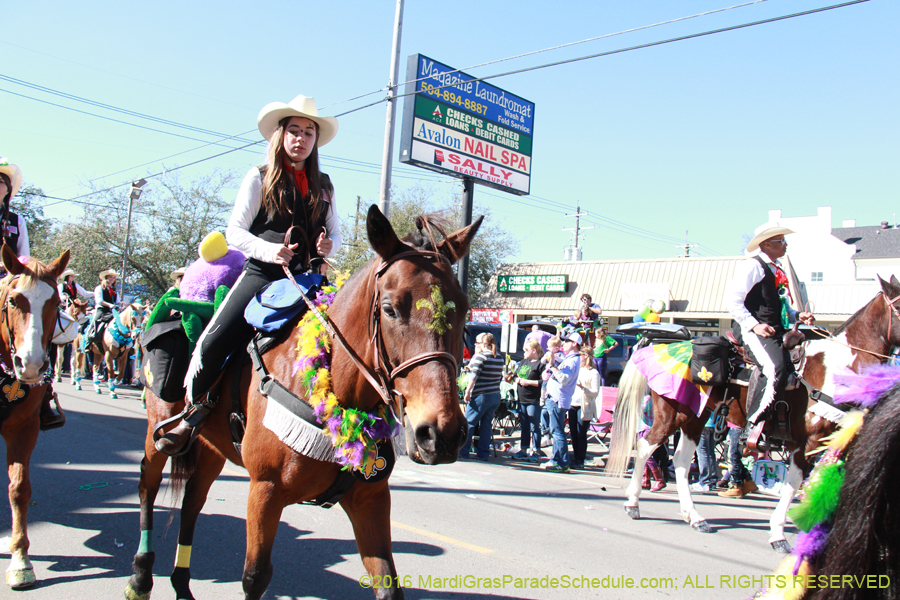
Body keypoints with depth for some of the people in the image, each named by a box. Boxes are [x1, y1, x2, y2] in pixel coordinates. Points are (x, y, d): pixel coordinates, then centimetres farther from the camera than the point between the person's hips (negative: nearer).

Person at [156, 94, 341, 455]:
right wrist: (269, 250, -19)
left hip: (306, 279, 3)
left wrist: (329, 246, -4)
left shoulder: (324, 186, 17)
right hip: (263, 276, -3)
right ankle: (195, 406, 8)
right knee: (214, 340, -18)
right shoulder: (260, 178, 7)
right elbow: (235, 231, 0)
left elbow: (335, 233, 21)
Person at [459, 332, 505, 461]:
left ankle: (463, 452, 5)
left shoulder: (481, 356, -11)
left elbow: (474, 376, -17)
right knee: (486, 424, 12)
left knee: (469, 423, 2)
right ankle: (483, 454, 12)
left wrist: (467, 392, -14)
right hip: (496, 396, 7)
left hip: (481, 396, -7)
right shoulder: (499, 359, 10)